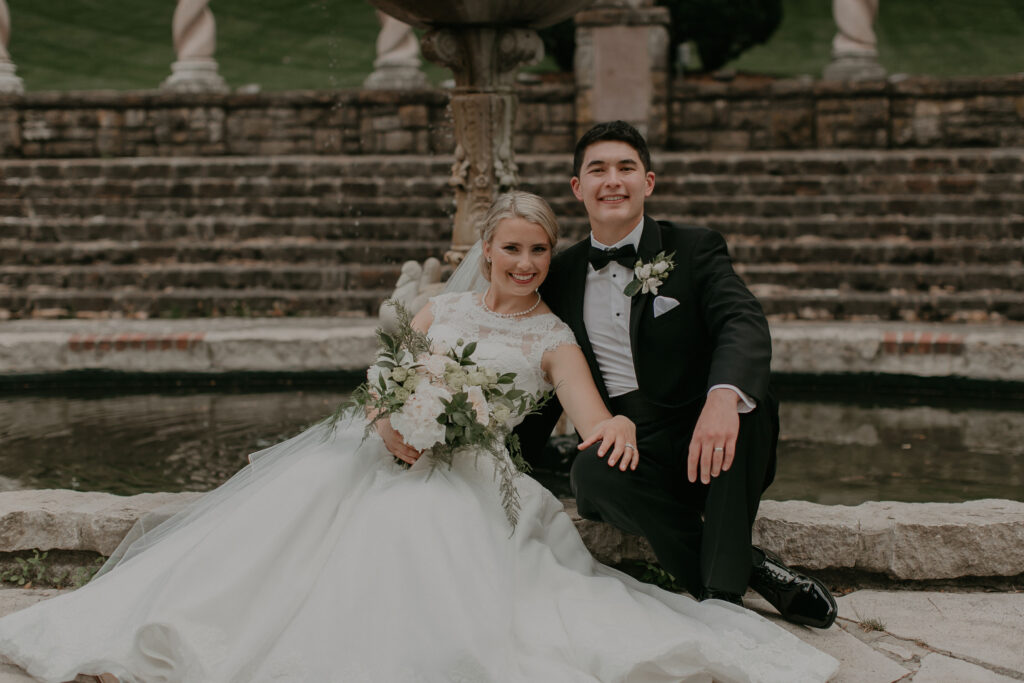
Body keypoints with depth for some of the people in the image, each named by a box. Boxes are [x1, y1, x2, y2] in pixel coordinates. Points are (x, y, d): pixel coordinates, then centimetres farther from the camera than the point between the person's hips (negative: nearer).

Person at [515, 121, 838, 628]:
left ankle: (722, 587, -28)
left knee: (746, 396, -33)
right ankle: (754, 569, -19)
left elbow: (743, 323, -19)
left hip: (704, 444, -2)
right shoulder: (562, 274, 12)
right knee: (590, 471, -32)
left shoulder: (695, 250, 1)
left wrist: (723, 396, -42)